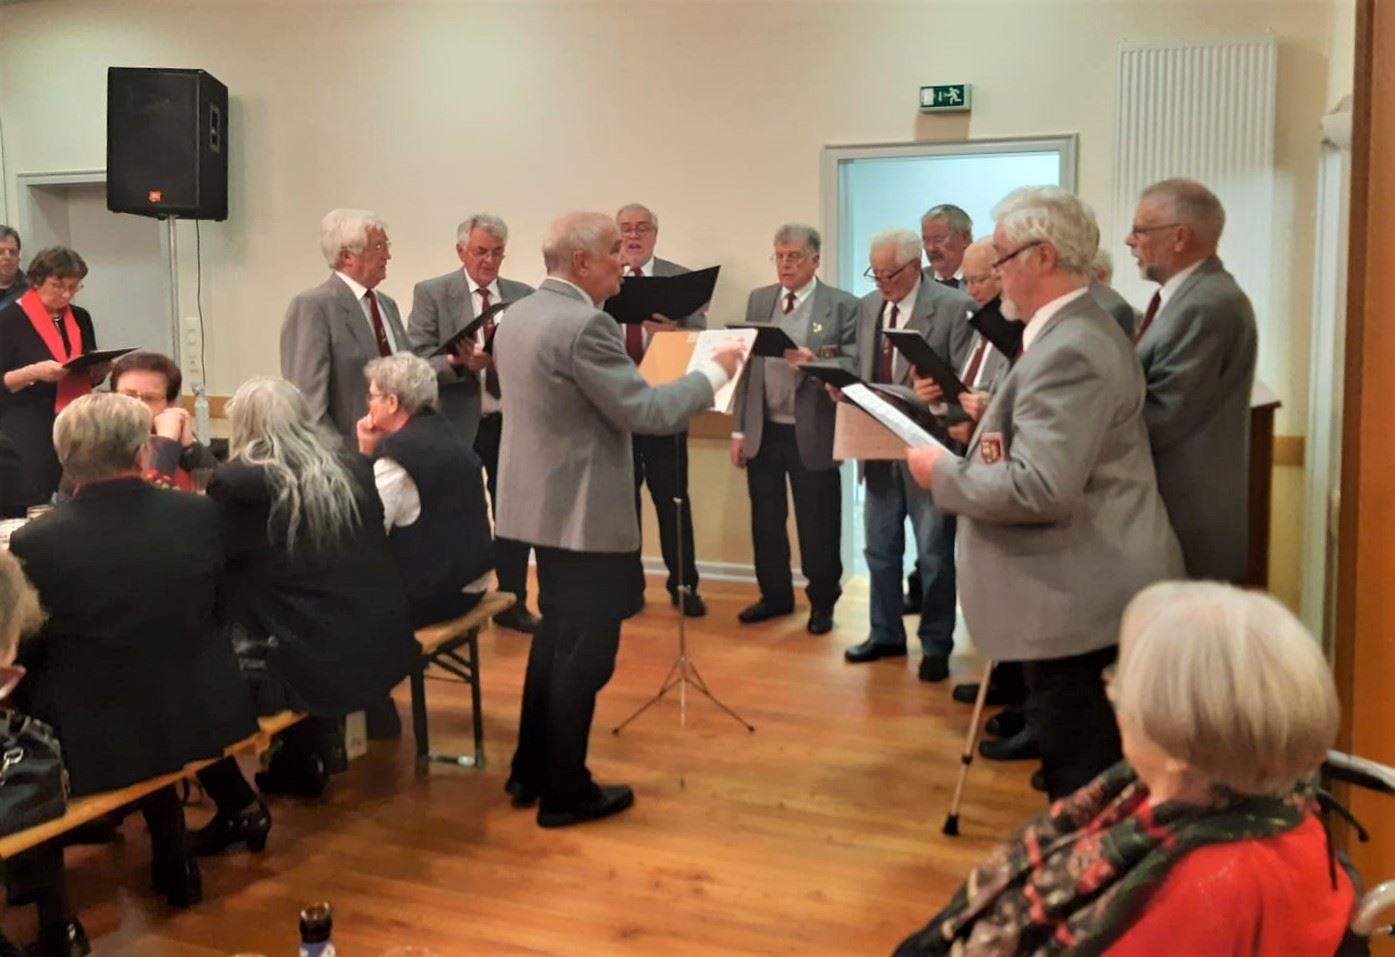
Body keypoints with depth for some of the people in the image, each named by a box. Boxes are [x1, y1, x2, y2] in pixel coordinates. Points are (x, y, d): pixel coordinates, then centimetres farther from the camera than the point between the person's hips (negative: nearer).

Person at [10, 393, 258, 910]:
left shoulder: (34, 543, -19)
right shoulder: (201, 515, -11)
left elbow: (21, 653, -5)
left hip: (97, 739, -3)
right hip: (204, 715, 3)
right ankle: (172, 866, 44)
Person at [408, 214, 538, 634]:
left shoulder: (524, 296, 8)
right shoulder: (431, 294, -2)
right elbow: (416, 360, -9)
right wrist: (456, 363, -27)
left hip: (511, 421, 3)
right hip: (456, 423, -3)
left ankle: (513, 604, 24)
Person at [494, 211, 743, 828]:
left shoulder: (518, 317, 9)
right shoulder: (585, 324, -21)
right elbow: (645, 413, -21)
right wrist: (714, 372, -8)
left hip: (544, 503, 10)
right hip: (584, 513, -10)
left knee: (556, 638, 21)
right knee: (584, 654, 2)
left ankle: (531, 773, 30)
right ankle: (565, 793, 13)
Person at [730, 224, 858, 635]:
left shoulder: (843, 305, -3)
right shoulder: (758, 300, 10)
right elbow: (747, 366, 9)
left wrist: (815, 363, -25)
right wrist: (739, 429, 6)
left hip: (812, 433, -4)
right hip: (763, 430, 4)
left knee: (818, 524, 5)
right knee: (766, 520, 13)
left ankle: (822, 602, 22)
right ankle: (775, 595, 29)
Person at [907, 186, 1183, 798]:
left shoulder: (1068, 351, -22)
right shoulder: (1078, 330, 12)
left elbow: (1039, 489, -29)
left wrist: (944, 472, -15)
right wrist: (992, 420, 3)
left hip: (1075, 592, -11)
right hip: (1082, 581, 11)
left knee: (1078, 772, 0)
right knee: (1082, 752, 21)